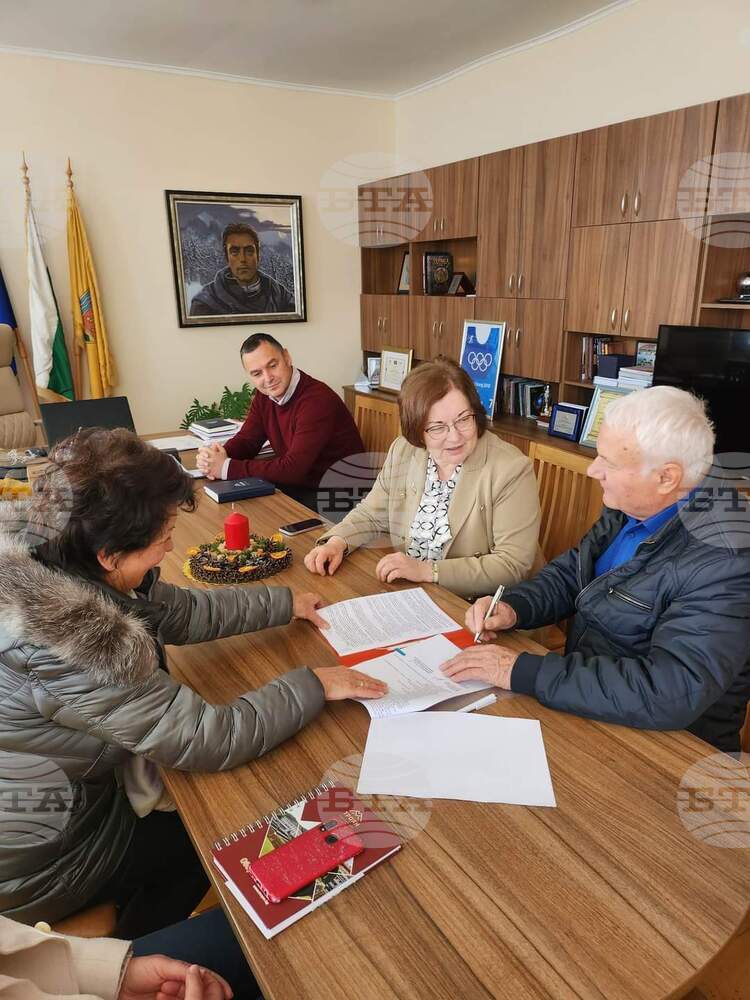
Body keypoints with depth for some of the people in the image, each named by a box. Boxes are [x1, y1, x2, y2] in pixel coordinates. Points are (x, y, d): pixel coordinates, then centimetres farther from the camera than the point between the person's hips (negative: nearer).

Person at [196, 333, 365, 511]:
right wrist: (220, 456, -16)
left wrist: (227, 467, -23)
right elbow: (246, 440, 8)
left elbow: (293, 469, -29)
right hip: (299, 486, 7)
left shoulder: (317, 399, -25)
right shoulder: (264, 396, 1)